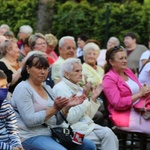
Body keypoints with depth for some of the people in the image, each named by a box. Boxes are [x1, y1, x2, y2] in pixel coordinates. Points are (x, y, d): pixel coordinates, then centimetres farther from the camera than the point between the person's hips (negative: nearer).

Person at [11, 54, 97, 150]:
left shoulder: (47, 88, 15)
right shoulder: (23, 89, -8)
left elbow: (57, 121, 13)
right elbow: (30, 120, -19)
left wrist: (67, 106, -4)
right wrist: (54, 109, -22)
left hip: (51, 134, 8)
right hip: (31, 137, -8)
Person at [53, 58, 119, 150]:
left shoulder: (77, 88, 16)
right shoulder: (60, 89, -9)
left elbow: (88, 116, 15)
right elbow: (71, 118, -18)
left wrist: (93, 98, 3)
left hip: (87, 125, 7)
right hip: (75, 129, -7)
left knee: (108, 133, -18)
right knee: (107, 135, -19)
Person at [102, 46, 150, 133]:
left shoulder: (128, 71, 13)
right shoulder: (109, 79, -6)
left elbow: (139, 89, 23)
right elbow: (118, 104, -14)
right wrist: (140, 94, -15)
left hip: (139, 109, 7)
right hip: (124, 116, -7)